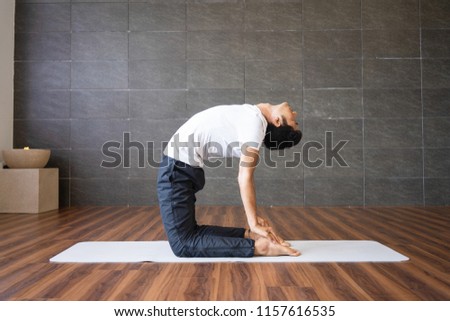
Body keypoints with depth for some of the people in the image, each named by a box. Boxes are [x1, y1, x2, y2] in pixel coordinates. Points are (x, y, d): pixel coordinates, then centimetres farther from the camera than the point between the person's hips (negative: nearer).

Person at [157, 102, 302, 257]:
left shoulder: (254, 116, -3)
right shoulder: (255, 122, -11)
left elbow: (244, 177, -3)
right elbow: (245, 178, -11)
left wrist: (254, 221, -2)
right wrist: (254, 225, -8)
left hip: (183, 165, 3)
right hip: (178, 165, -3)